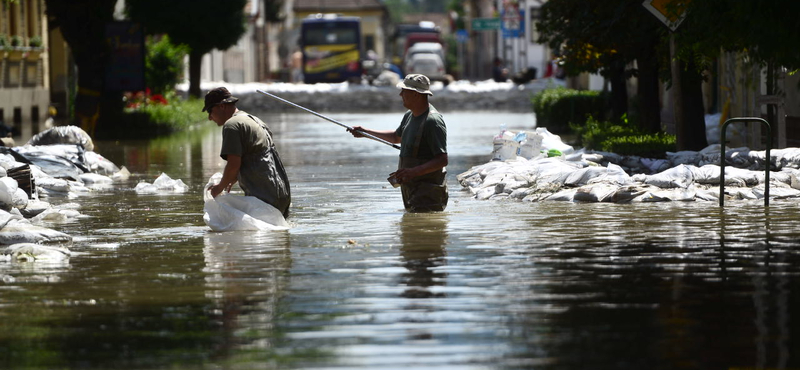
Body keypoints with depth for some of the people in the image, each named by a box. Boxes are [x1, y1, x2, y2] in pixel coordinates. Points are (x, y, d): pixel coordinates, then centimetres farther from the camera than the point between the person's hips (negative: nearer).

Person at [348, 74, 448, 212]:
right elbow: (396, 137, 34)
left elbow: (442, 160, -23)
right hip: (410, 188, 10)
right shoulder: (409, 116, 12)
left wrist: (414, 171, -32)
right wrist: (365, 132, 33)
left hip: (427, 191, -10)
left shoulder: (433, 121, -18)